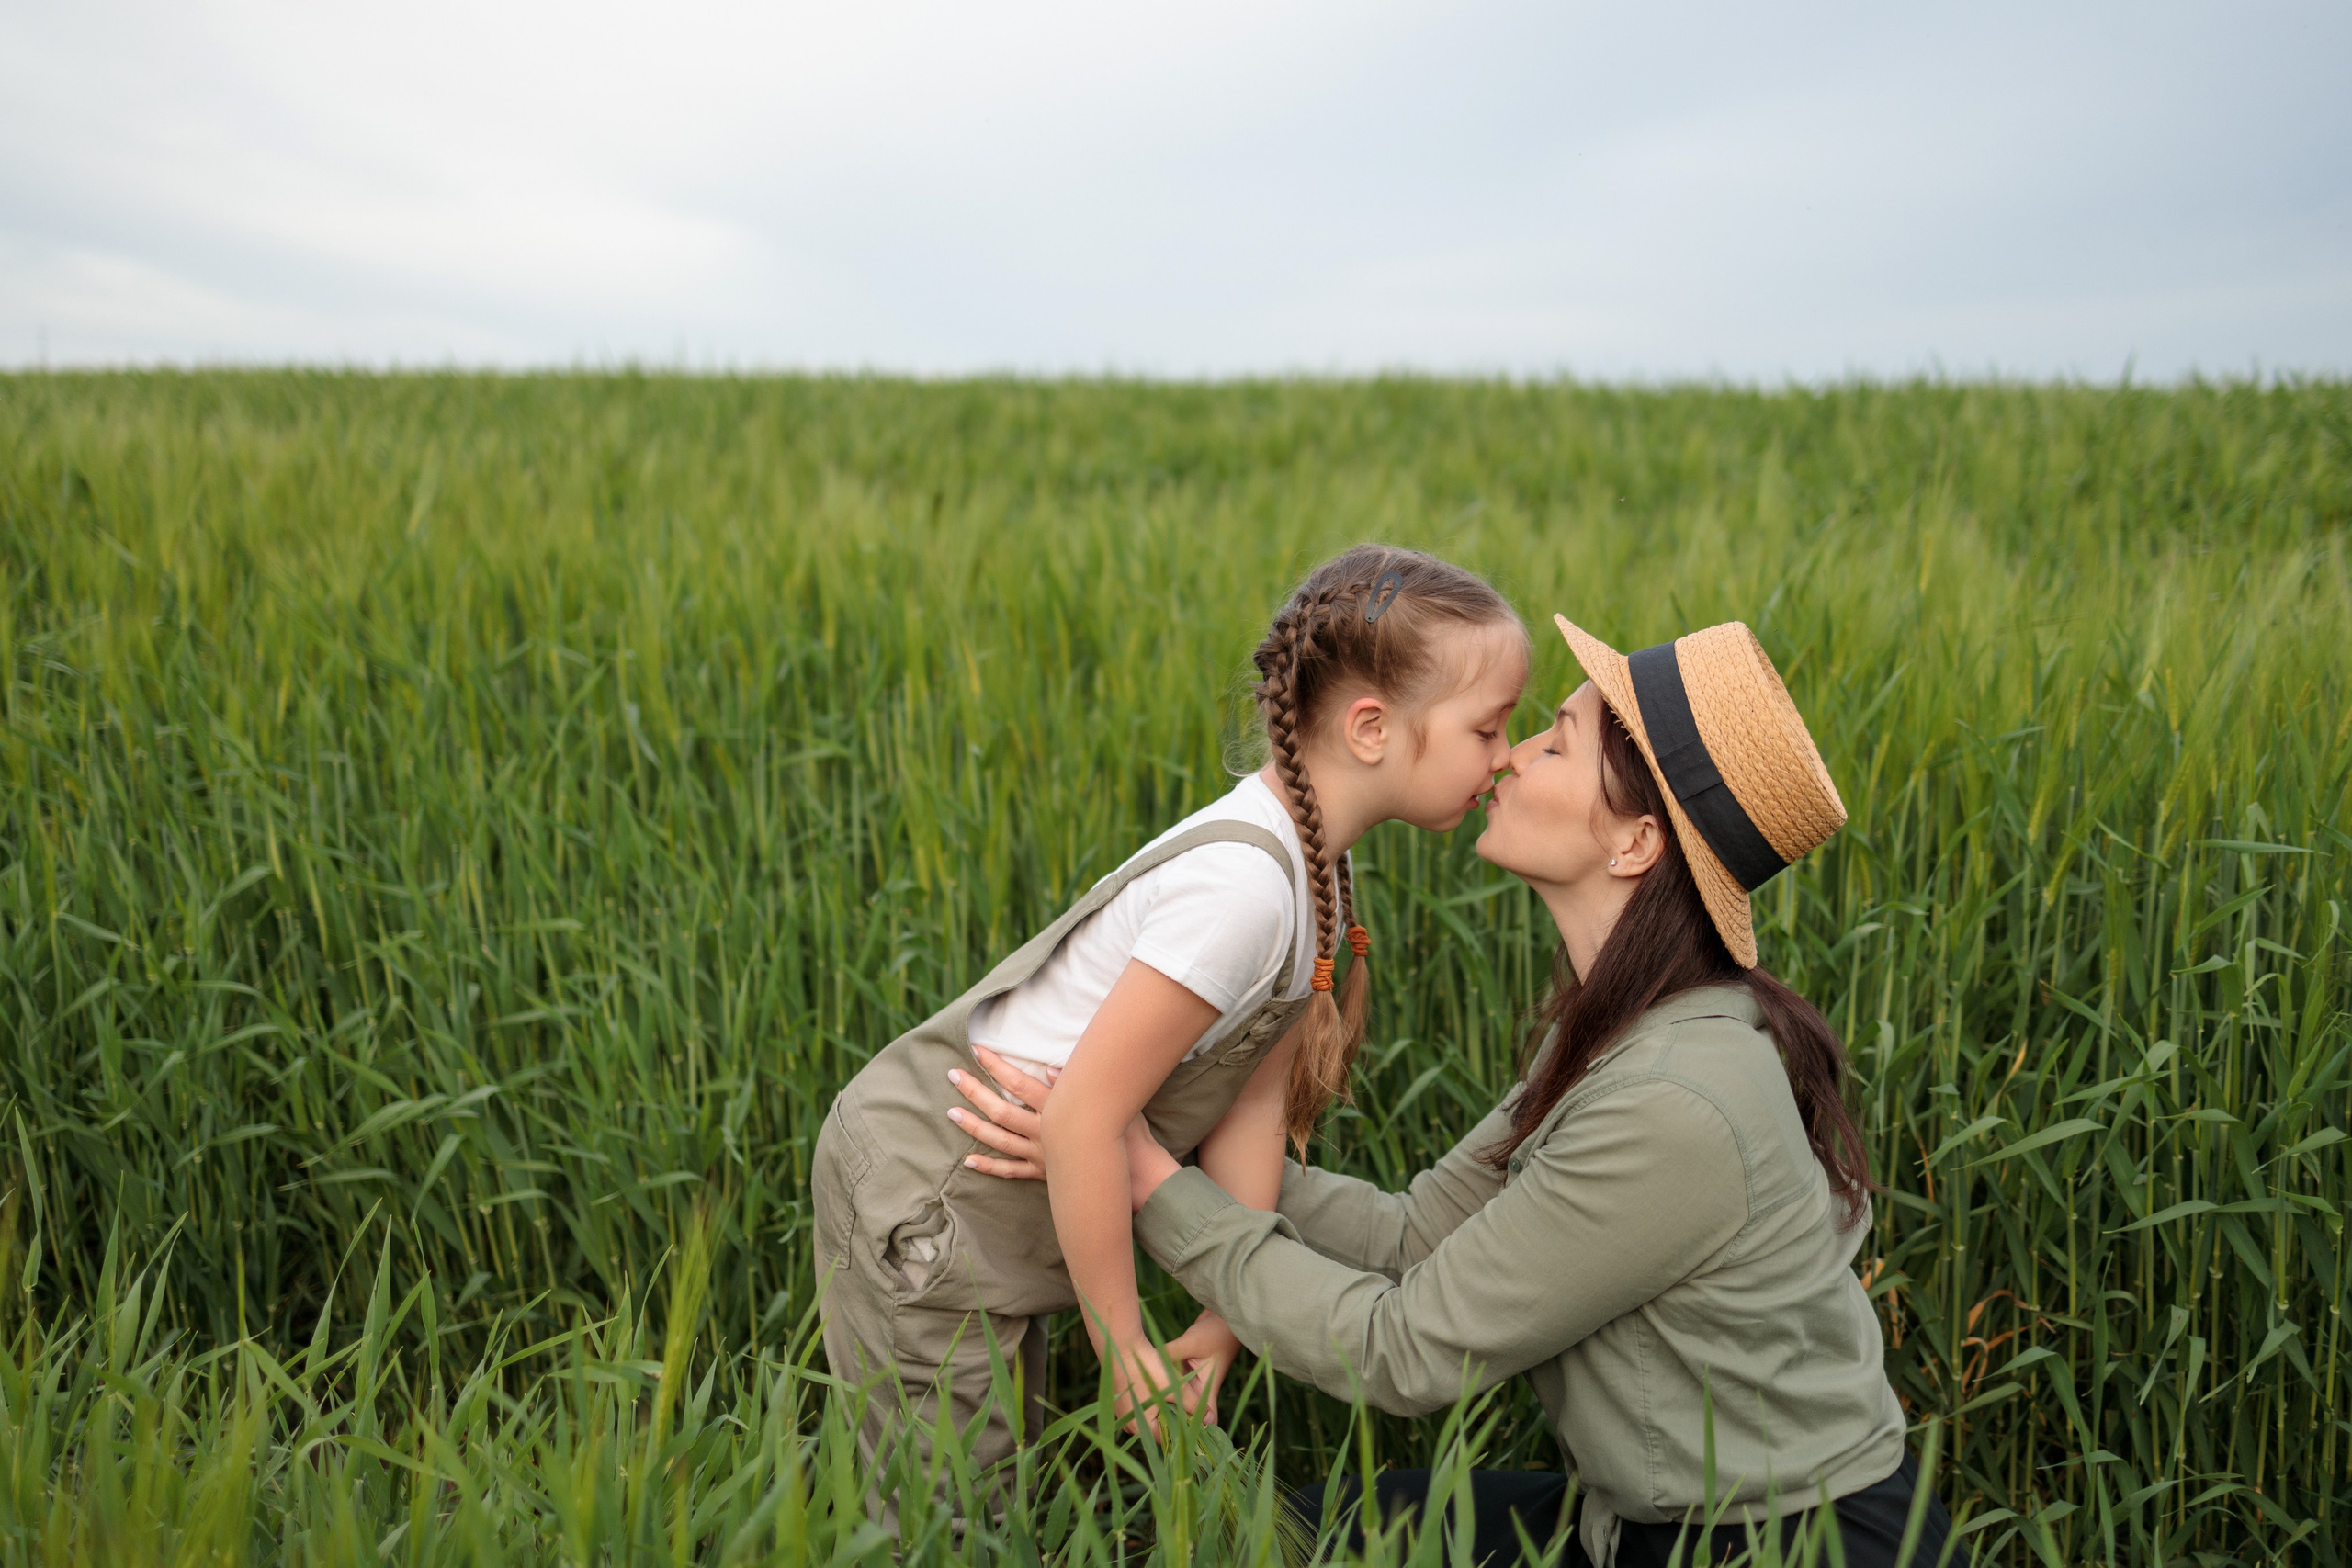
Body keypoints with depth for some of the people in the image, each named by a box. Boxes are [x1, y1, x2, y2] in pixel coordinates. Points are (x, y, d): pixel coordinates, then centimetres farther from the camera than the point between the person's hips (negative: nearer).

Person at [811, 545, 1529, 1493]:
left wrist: (1227, 1318, 0)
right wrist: (1123, 1346, -17)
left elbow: (1250, 1105, 1)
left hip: (999, 1206, 9)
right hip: (921, 1198, -9)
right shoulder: (1241, 884, -30)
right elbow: (1082, 1120, -29)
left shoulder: (1314, 867, 0)